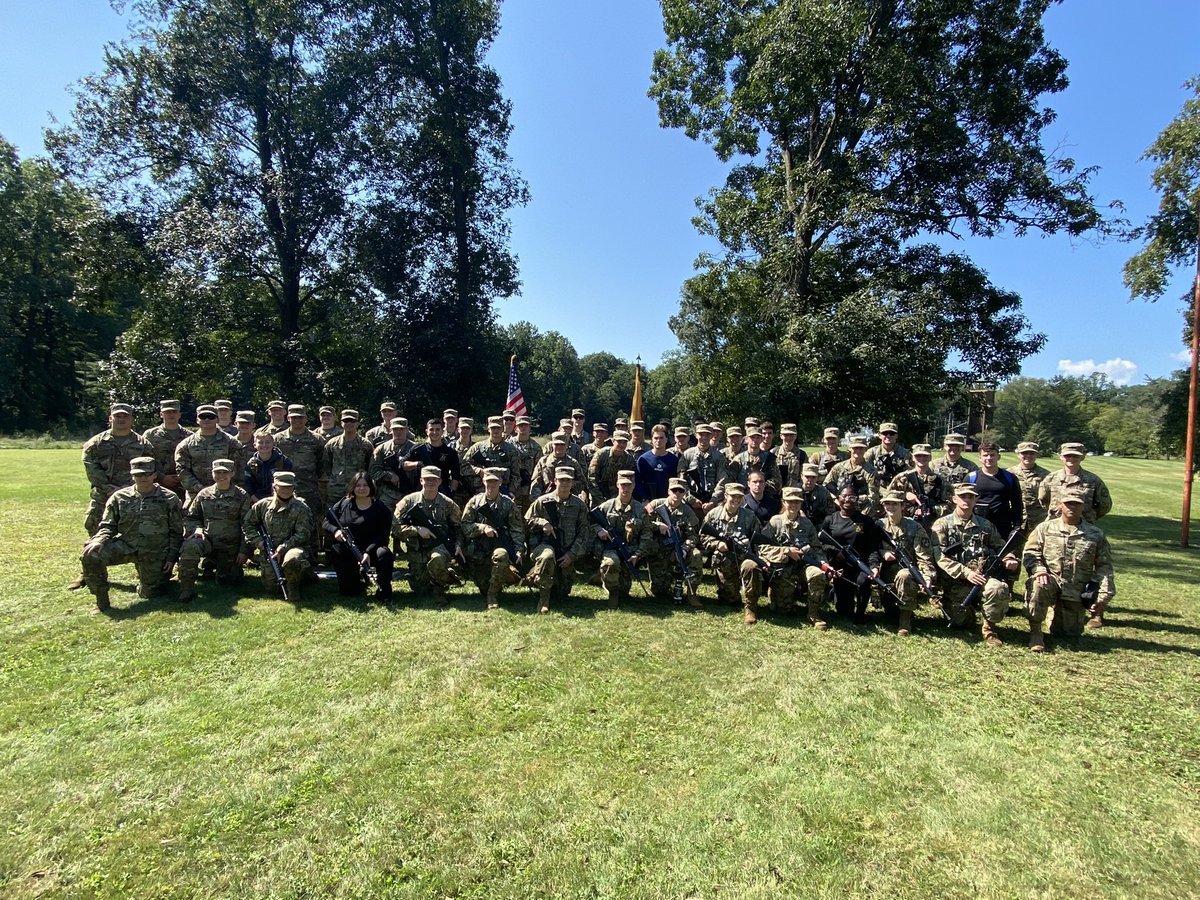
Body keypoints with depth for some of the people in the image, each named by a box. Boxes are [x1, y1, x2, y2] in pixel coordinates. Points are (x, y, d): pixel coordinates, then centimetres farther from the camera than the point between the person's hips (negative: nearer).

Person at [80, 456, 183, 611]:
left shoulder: (169, 499, -2)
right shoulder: (120, 497, 3)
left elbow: (176, 532, 1)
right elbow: (108, 526, 5)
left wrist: (171, 557, -5)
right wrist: (99, 540, -18)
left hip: (154, 553, -2)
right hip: (125, 545, 2)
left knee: (148, 593, 1)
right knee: (90, 555, -24)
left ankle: (162, 575, 38)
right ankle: (101, 600, -6)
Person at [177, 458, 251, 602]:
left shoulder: (241, 496, -3)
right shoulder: (204, 494, 4)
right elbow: (190, 517, 14)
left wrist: (244, 551, -6)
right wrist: (197, 528, -9)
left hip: (230, 547, -1)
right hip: (207, 540, 1)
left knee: (227, 580, 0)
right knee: (189, 546, -33)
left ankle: (216, 565, 36)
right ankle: (186, 589, -17)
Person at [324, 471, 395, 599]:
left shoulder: (380, 509, -7)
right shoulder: (343, 504, 3)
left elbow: (382, 536, -13)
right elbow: (325, 521, 7)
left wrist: (368, 552, -28)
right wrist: (335, 530, -16)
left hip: (369, 550, -2)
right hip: (344, 553, 2)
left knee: (384, 554, -36)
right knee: (347, 592, -5)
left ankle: (384, 591, -15)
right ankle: (359, 579, 32)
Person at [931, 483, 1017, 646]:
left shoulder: (985, 525, 14)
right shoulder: (942, 525, 2)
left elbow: (1000, 546, 21)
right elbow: (940, 558, -8)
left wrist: (1008, 559, -2)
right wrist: (966, 573, -18)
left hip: (982, 577, 2)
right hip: (956, 582, -2)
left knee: (1000, 589, -32)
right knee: (959, 622, -12)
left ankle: (989, 626, -6)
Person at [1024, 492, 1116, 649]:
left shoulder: (1096, 535, 6)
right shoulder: (1045, 528, 1)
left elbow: (1104, 566, 5)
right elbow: (1030, 552, -1)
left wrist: (1103, 595, -3)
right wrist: (1039, 569, -22)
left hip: (1077, 592, 2)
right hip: (1051, 582, -2)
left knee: (1071, 633, 5)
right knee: (1038, 585, -38)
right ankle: (1035, 632, -21)